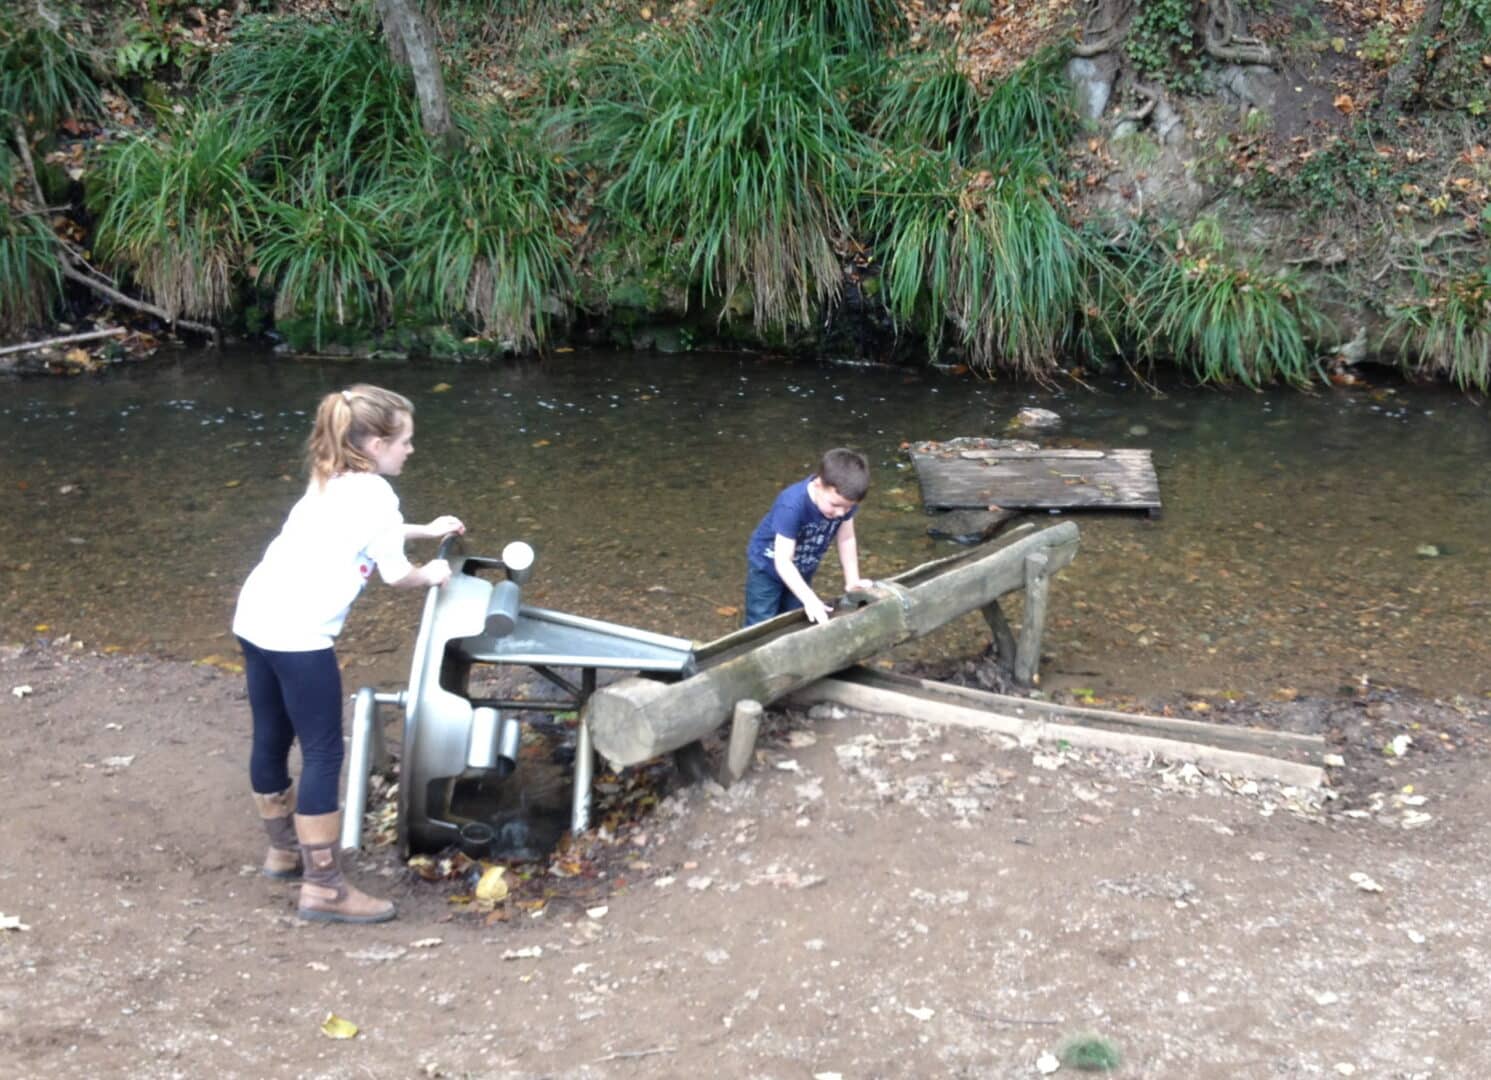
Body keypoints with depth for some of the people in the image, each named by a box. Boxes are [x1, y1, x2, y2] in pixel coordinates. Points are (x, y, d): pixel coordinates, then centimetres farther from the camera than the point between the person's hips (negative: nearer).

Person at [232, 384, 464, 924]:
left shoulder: (330, 482, 19)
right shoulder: (374, 495, -7)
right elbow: (396, 575, -5)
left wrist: (425, 530, 39)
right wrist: (431, 574, 15)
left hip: (256, 617, 9)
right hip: (298, 633, -9)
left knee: (271, 739, 21)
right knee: (323, 753, -3)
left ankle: (284, 850, 38)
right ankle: (324, 887, 1)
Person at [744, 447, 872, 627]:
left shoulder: (844, 498, -25)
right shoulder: (792, 505, -41)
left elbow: (846, 539, -7)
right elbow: (783, 561, -40)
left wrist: (852, 581, -13)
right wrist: (810, 599, -47)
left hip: (802, 570, 5)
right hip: (767, 565, -5)